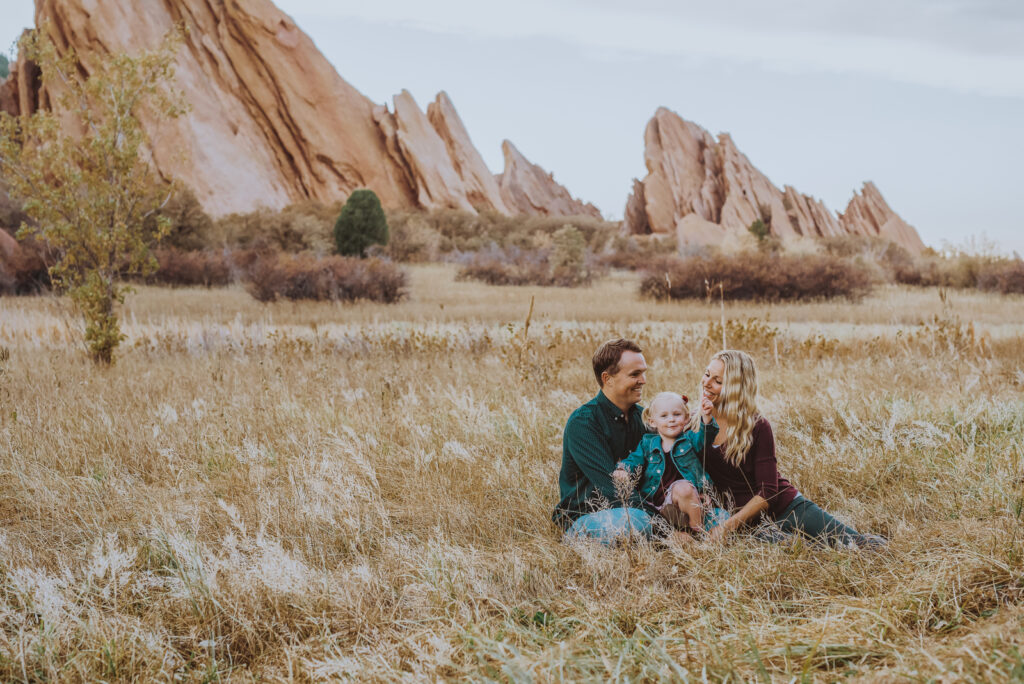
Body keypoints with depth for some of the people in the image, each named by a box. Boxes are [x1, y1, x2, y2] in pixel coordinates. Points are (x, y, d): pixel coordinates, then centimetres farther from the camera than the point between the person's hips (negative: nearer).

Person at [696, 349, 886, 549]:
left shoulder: (757, 427, -8)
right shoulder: (696, 425, 3)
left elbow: (767, 493, -12)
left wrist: (728, 526, -21)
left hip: (788, 508, -2)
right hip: (749, 523, 2)